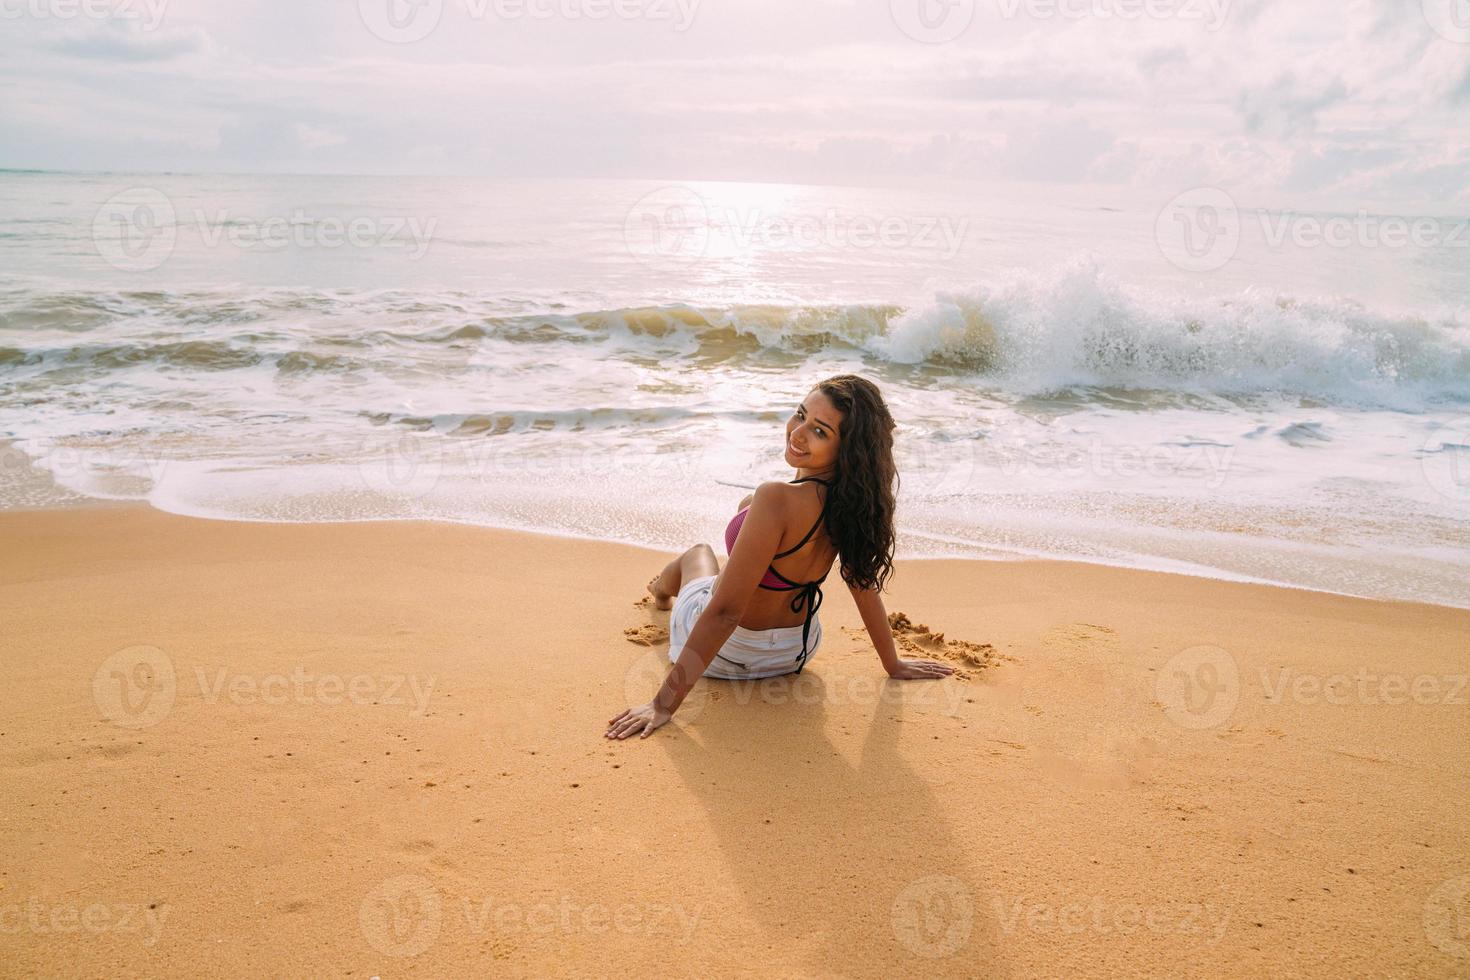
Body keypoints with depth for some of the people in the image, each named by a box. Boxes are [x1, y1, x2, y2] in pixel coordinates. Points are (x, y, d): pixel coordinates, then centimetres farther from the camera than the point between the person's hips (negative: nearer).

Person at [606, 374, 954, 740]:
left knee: (699, 553, 28)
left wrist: (664, 704, -31)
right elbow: (865, 583, -4)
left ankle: (664, 591, 67)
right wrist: (893, 664, 11)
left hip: (728, 654, -5)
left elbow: (724, 613, -37)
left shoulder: (777, 500, -38)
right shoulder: (856, 497, -17)